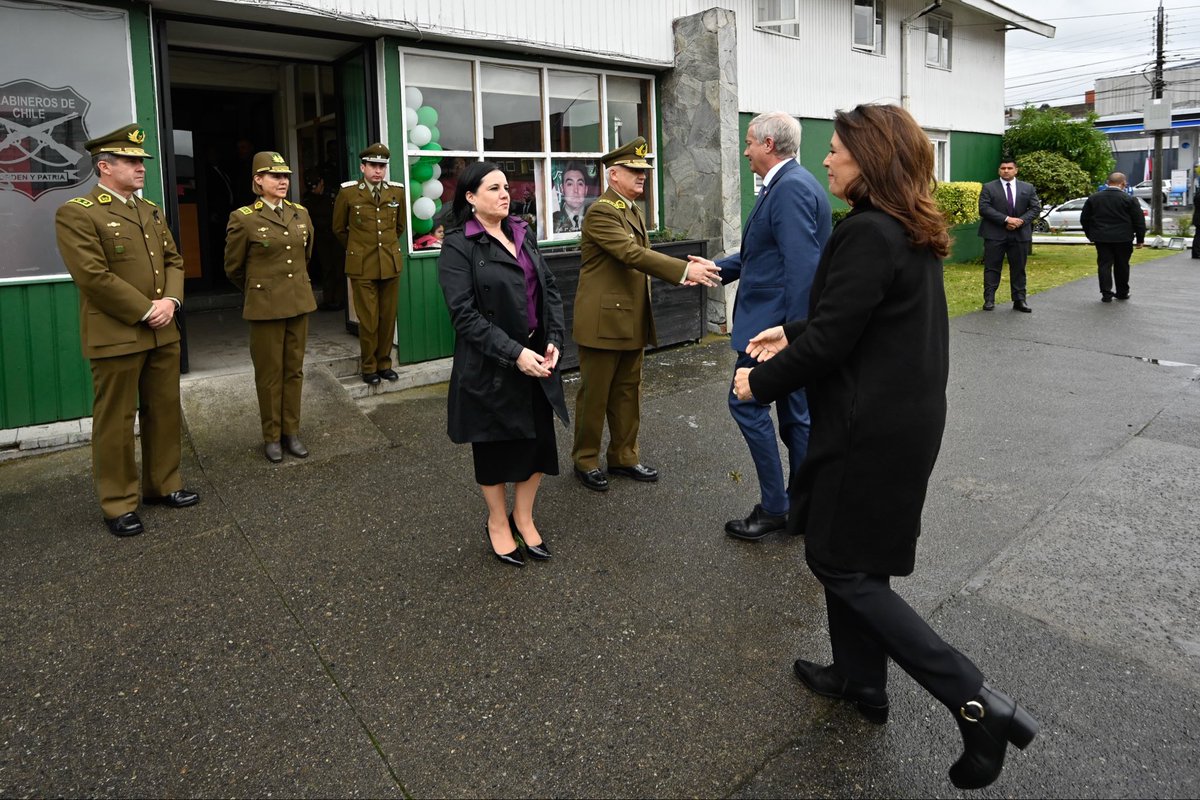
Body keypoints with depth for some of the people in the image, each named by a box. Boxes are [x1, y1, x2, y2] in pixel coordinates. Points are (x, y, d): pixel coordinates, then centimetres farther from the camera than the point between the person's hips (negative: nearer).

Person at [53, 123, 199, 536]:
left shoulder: (151, 210, 14)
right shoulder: (76, 213, -9)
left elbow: (174, 260, 13)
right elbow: (94, 276, -17)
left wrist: (170, 300, -6)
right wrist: (146, 311, -16)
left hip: (162, 332, 7)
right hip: (116, 336, -7)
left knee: (165, 412, 13)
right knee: (115, 421, 3)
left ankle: (163, 485, 28)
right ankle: (118, 504, 14)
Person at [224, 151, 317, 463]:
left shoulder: (301, 213, 5)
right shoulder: (243, 218, -8)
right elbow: (233, 267, 3)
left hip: (299, 302, 4)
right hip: (266, 306, -4)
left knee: (294, 369, 10)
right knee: (269, 373, 5)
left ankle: (291, 431, 21)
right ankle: (272, 436, 16)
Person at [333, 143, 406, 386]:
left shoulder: (397, 191, 5)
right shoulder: (348, 192, -2)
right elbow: (339, 228, 10)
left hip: (391, 264, 3)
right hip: (362, 266, -3)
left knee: (388, 318, 6)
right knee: (368, 320, -1)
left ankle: (384, 363, 20)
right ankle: (368, 367, 13)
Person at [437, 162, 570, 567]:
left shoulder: (523, 234, 9)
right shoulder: (458, 247, -10)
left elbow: (550, 289, 9)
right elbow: (465, 315, -17)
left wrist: (554, 339, -6)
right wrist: (514, 354, -23)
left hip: (536, 358, 6)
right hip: (490, 367, -5)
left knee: (540, 440, 10)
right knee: (497, 444, 10)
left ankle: (523, 516, 32)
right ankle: (497, 522, 32)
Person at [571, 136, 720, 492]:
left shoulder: (634, 211, 15)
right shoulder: (601, 212, -15)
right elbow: (634, 254, -26)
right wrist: (685, 270, -32)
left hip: (632, 321, 9)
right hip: (603, 321, -9)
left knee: (627, 393, 14)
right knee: (594, 395, 4)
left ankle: (623, 456, 26)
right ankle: (585, 460, 18)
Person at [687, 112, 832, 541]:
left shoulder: (790, 188, -18)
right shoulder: (792, 183, 15)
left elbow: (803, 267, -25)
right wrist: (716, 268, 22)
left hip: (775, 323, -10)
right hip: (791, 325, 10)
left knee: (747, 403, 0)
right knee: (795, 413, 14)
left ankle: (773, 507, 9)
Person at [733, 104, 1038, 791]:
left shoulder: (868, 234, -22)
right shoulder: (915, 232, 9)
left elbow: (829, 342, -22)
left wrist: (760, 383, -7)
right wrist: (793, 332, 14)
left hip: (871, 429, -10)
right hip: (906, 416, 10)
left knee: (840, 563, 3)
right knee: (853, 554, 21)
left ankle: (977, 701, 3)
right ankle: (860, 679, 37)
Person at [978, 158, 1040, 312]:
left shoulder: (1028, 188, 11)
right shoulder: (988, 188, 1)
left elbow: (1035, 207, 6)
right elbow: (984, 208, -10)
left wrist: (1021, 221, -12)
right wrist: (1006, 219, -18)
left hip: (1020, 234, 3)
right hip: (995, 234, -2)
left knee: (1019, 269, 6)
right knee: (992, 268, -1)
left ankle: (1019, 300, 10)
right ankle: (989, 299, 3)